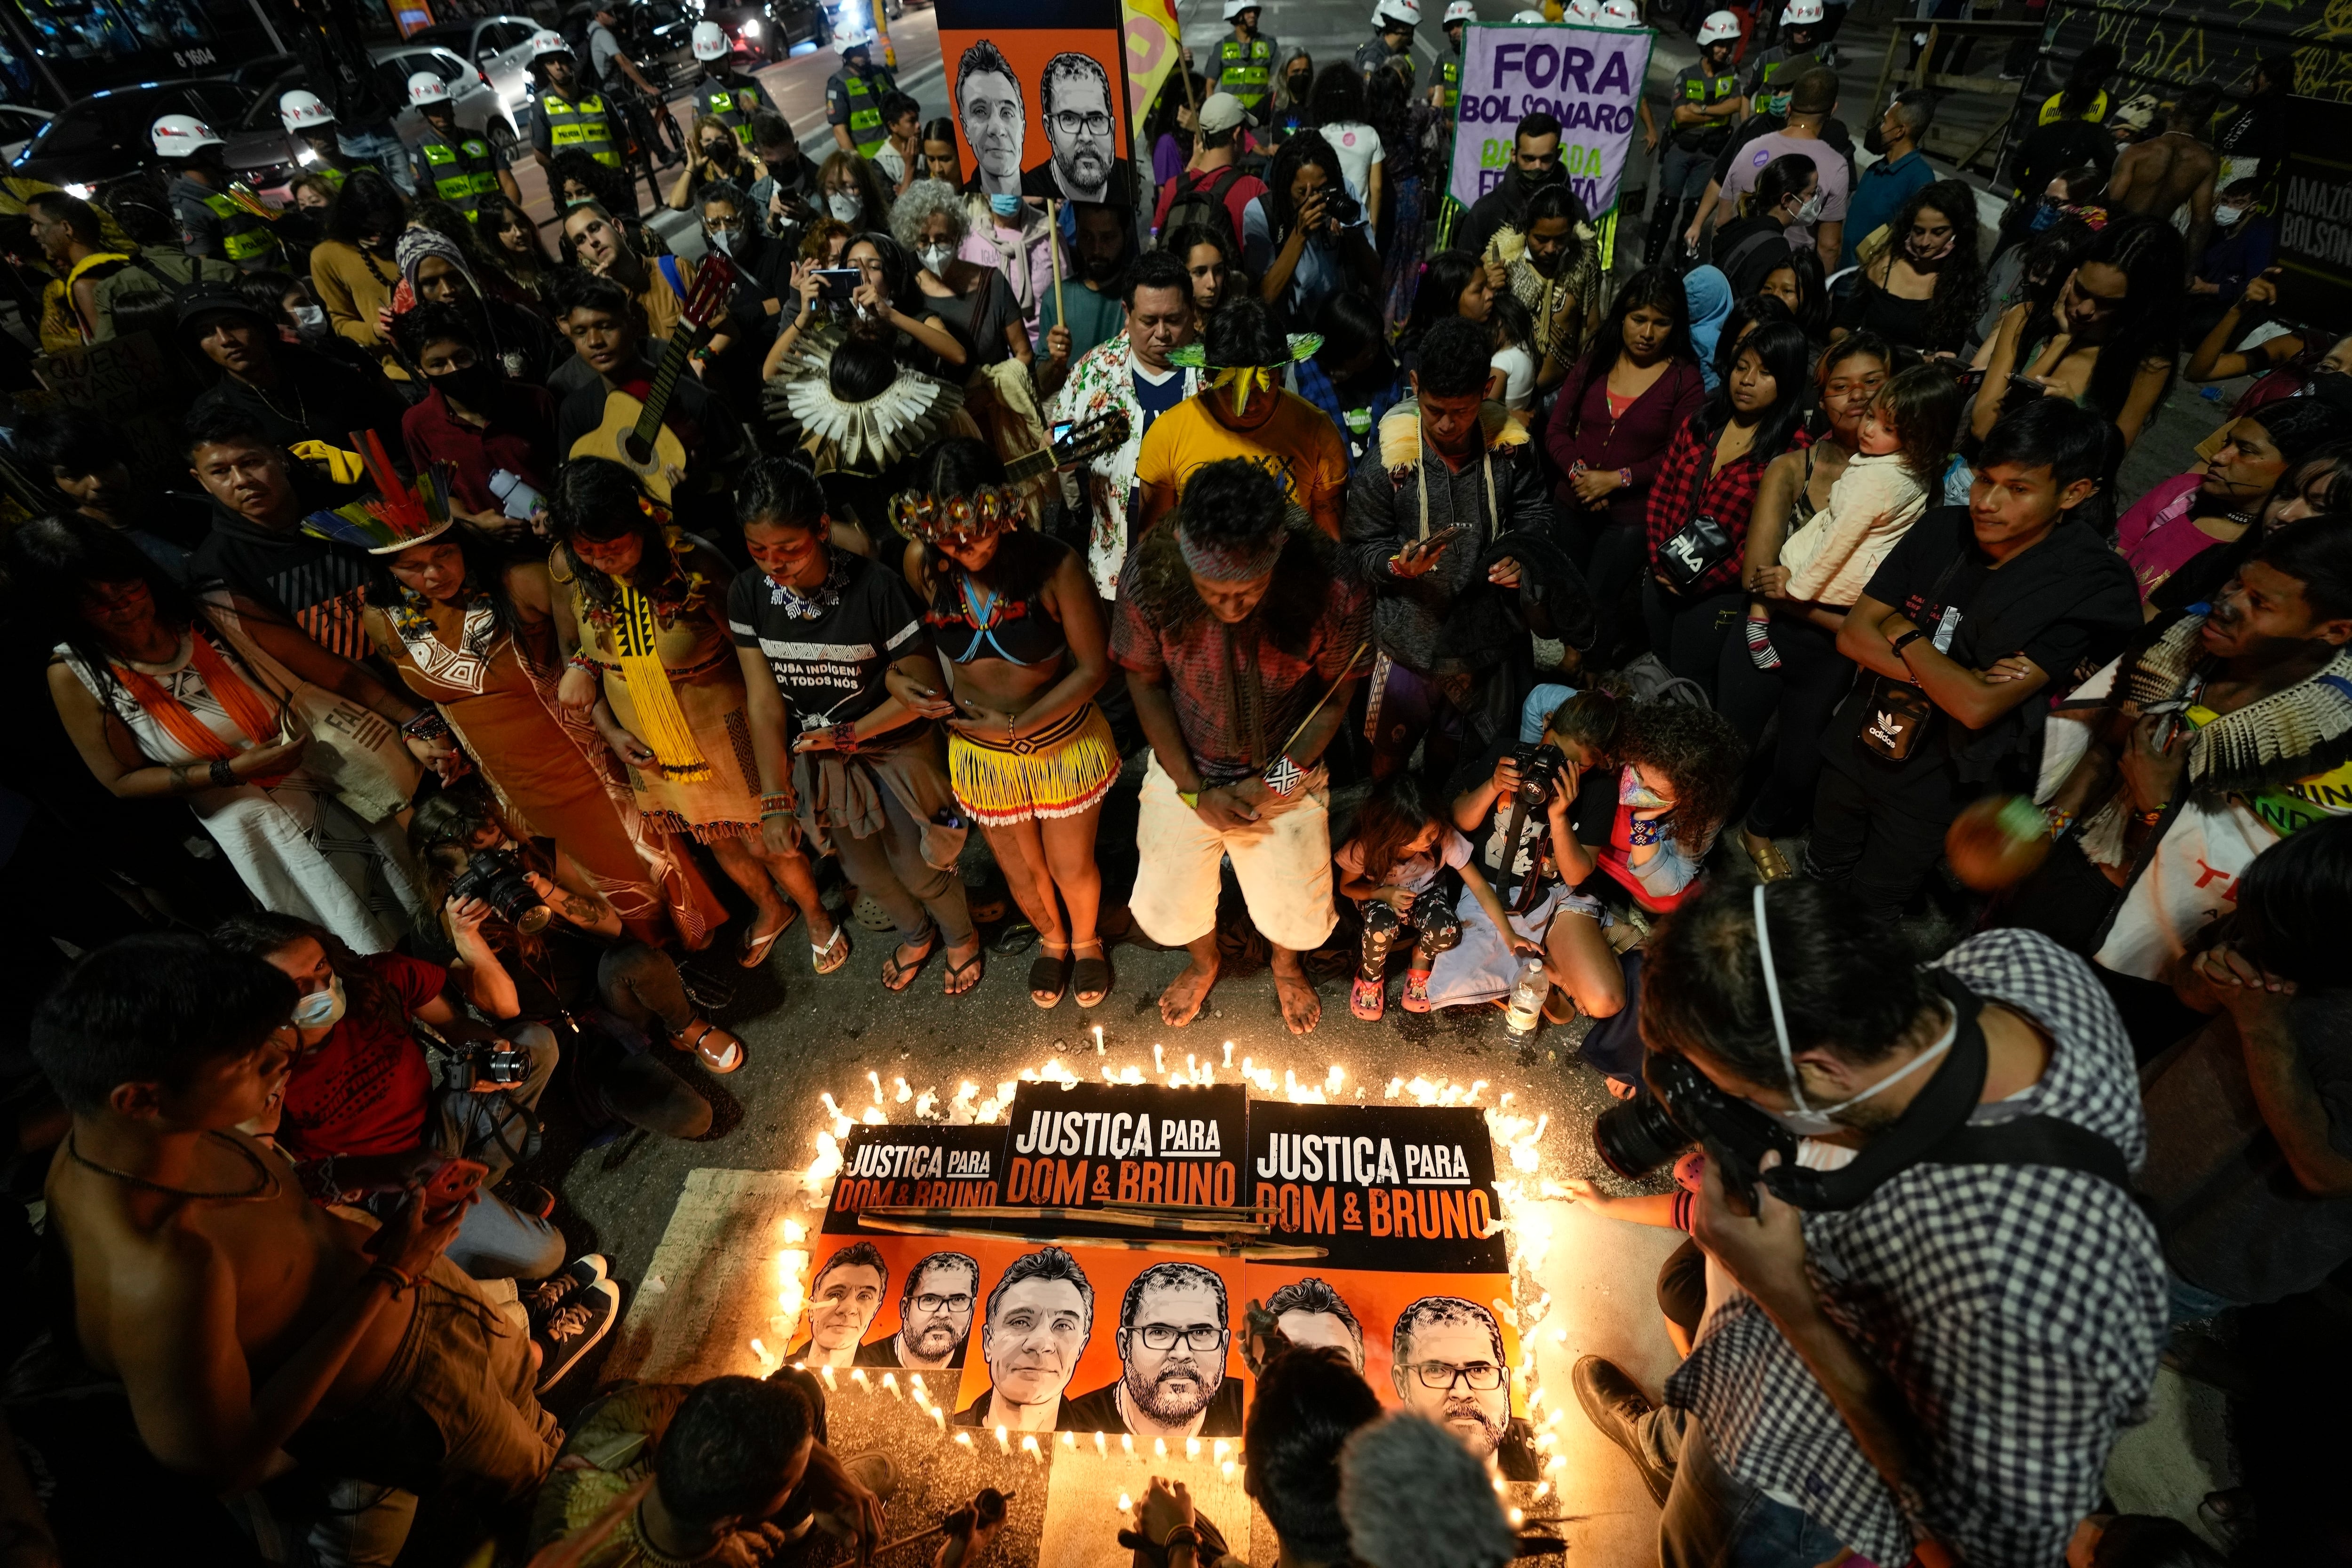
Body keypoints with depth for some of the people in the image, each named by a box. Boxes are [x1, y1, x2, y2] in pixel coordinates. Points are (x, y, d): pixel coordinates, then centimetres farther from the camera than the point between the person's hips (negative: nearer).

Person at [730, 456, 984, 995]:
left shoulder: (874, 586, -27)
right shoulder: (748, 593, -14)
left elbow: (925, 687, -21)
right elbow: (764, 701, -13)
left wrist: (850, 734, -20)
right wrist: (776, 802, -14)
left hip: (896, 751, -4)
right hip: (817, 758, 5)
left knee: (919, 869, 13)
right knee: (866, 871, 23)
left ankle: (960, 936, 47)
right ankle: (914, 935, 55)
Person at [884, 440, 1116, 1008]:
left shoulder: (1055, 565, -27)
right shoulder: (921, 562, -17)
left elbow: (1094, 667, -19)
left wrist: (1020, 725, -22)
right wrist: (898, 682, -18)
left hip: (1064, 742, -2)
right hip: (979, 752, 3)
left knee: (1073, 869, 18)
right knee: (1022, 873, 23)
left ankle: (1086, 940, 54)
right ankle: (1051, 939, 57)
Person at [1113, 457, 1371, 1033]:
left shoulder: (1330, 596, -30)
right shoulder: (1148, 575, -27)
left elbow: (1335, 698, -11)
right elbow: (1146, 683, -10)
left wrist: (1277, 779, -17)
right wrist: (1194, 790, -12)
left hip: (1284, 776, -1)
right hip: (1184, 770, 1)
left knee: (1295, 915, 15)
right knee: (1168, 908, 16)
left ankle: (1286, 967, 56)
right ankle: (1204, 962, 56)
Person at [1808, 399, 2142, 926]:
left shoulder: (2087, 586, -20)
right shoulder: (1941, 529, -7)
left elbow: (1978, 706, -28)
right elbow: (1853, 635, -9)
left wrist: (1903, 635, -16)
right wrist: (1940, 674, -23)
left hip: (1935, 784, -4)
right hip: (1857, 743, 4)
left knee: (1868, 912, 15)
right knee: (1818, 879, 25)